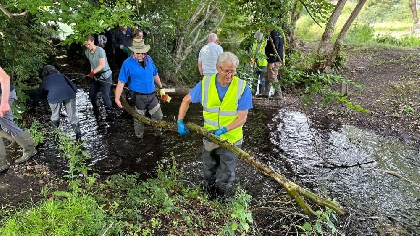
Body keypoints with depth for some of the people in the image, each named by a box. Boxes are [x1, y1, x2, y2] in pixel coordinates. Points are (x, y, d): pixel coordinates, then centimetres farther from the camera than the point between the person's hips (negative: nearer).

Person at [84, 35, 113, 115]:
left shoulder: (100, 50, -18)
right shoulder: (87, 52, 1)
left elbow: (102, 65, -24)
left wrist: (93, 72, -31)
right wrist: (92, 73, 7)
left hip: (105, 76, -6)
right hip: (95, 76, 6)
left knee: (105, 95, -8)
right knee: (91, 95, 6)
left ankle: (109, 109, 17)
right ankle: (95, 108, 32)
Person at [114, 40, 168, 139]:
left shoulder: (148, 59, 1)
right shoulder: (127, 63, -14)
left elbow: (155, 75, 13)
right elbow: (121, 82, -16)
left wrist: (161, 88, 18)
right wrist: (117, 98, -25)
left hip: (151, 95, 5)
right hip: (138, 97, -4)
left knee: (158, 116, 16)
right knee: (139, 119, 12)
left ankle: (158, 132, 42)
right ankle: (139, 137, 36)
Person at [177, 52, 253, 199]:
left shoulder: (242, 88, -19)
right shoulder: (205, 84, -11)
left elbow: (242, 118, -18)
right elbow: (186, 100, 3)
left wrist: (224, 130, -31)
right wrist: (180, 122, -5)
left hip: (231, 139, -2)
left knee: (226, 176, 16)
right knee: (208, 172, 24)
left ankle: (224, 199, 43)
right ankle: (208, 192, 52)